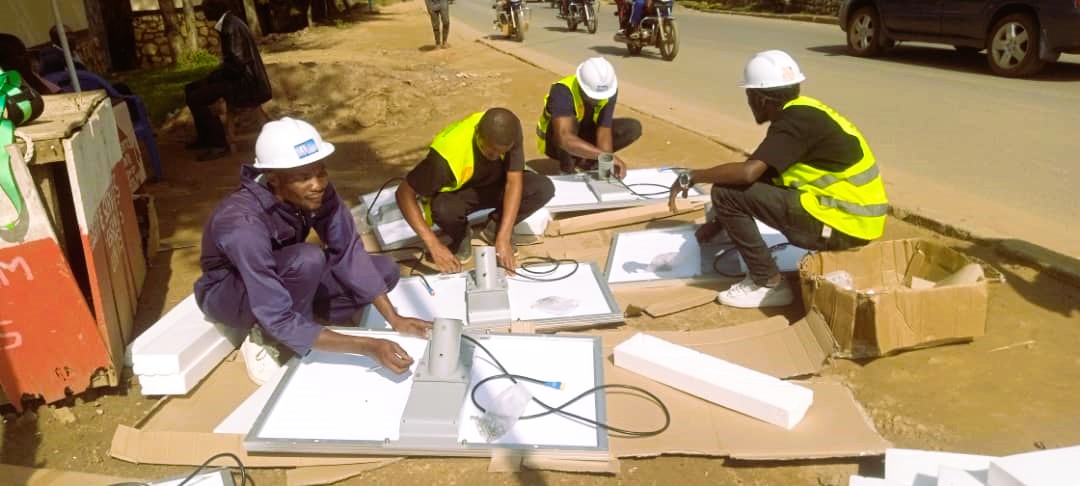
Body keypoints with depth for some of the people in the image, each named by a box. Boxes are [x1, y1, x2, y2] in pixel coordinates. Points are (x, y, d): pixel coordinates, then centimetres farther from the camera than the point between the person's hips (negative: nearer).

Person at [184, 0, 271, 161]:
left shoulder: (232, 27, -21)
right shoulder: (227, 24, 10)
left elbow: (237, 63, -26)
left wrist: (213, 77, -13)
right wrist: (212, 75, 6)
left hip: (245, 82, -10)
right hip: (237, 76, 10)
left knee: (194, 99, -17)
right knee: (191, 89, 15)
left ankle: (219, 145, -8)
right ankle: (205, 137, 23)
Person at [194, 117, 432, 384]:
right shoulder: (244, 222, -39)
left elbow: (348, 253, -18)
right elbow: (280, 321, -41)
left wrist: (394, 319, -27)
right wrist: (368, 346, -45)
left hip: (284, 279, 6)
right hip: (227, 293, -6)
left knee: (385, 270, -9)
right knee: (308, 260, -37)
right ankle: (266, 340, -12)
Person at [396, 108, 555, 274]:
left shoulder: (507, 131, -27)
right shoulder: (448, 151, -37)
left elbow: (514, 182, -25)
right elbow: (404, 194, -33)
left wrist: (503, 238, -34)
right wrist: (434, 245, -39)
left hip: (493, 184, 3)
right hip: (456, 193, -3)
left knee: (544, 188, -21)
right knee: (443, 209, -38)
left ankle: (494, 228, 2)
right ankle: (461, 237, -3)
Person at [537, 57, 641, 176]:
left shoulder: (609, 89, -22)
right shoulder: (562, 91, -38)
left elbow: (604, 131, -27)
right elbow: (565, 139, -51)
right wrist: (606, 155, -58)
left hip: (584, 133, 5)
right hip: (556, 141, -5)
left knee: (633, 128, -15)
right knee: (569, 121, -39)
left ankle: (582, 160, -4)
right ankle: (567, 166, -12)